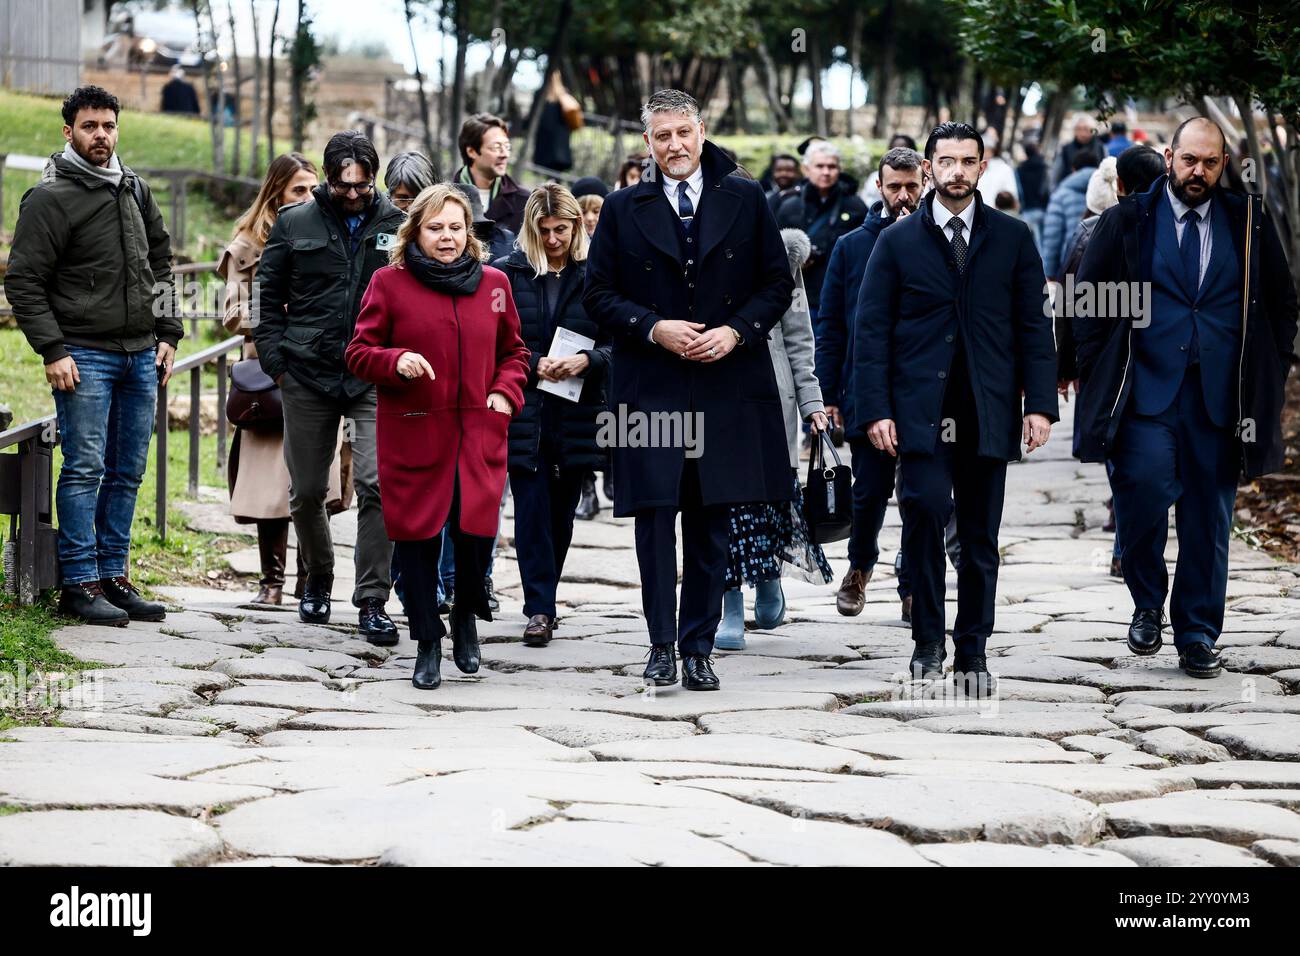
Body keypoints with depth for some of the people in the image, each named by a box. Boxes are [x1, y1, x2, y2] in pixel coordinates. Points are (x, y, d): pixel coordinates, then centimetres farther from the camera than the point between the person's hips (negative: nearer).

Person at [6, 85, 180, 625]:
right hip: (85, 356, -6)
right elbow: (23, 281, -9)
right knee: (85, 469, -7)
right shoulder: (50, 198, -6)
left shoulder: (136, 191, 14)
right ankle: (79, 585, -2)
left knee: (127, 473, 8)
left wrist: (167, 333, 13)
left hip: (141, 356, 6)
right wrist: (52, 351, -15)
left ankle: (112, 576, 15)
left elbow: (161, 263, 22)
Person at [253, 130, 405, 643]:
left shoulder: (398, 227, 4)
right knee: (307, 491, 11)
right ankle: (317, 579, 35)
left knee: (377, 485, -14)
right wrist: (275, 362, 1)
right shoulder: (294, 225, 4)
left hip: (375, 380, -1)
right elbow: (268, 297, 10)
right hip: (307, 376, 1)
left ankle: (372, 601, -8)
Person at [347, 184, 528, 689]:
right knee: (417, 536, 0)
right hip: (412, 435, -1)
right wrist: (396, 361, -16)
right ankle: (427, 644, 15)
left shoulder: (493, 283, 10)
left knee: (476, 530, -8)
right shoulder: (388, 283, 1)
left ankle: (467, 615, 22)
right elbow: (359, 353, 4)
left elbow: (513, 351, 21)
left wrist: (505, 392, 3)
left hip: (478, 435, 2)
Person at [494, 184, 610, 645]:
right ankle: (539, 608, -5)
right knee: (532, 507, -7)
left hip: (576, 412, 1)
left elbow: (616, 343, 3)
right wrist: (533, 364, -13)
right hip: (524, 411, -1)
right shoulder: (508, 273, 3)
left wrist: (586, 361, -15)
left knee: (562, 512, 8)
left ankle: (544, 599, 22)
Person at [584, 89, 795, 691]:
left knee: (710, 523, 6)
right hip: (650, 389, -1)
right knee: (655, 518, -3)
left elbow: (778, 284, 8)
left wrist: (736, 330, -8)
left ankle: (698, 648, 13)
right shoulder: (623, 210, 4)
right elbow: (598, 295, 4)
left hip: (727, 387, 1)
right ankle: (661, 646, 6)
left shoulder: (746, 201, 6)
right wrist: (654, 328, -11)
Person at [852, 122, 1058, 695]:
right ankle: (928, 639, -5)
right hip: (920, 410, -1)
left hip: (988, 412, 1)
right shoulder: (897, 241, 6)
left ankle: (972, 653, 16)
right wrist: (875, 410, -6)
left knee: (980, 538, 5)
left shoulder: (1013, 239, 9)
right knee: (925, 509, -20)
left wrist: (1040, 404, -2)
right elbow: (872, 330, 3)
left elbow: (1033, 325, 8)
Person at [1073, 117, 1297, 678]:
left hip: (1220, 396, 2)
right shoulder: (1127, 221, 5)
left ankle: (1197, 638, 14)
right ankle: (1147, 605, 2)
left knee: (1209, 517, 4)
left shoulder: (1249, 225, 10)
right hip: (1147, 389, -2)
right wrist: (1100, 373, 2)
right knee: (1145, 487, -21)